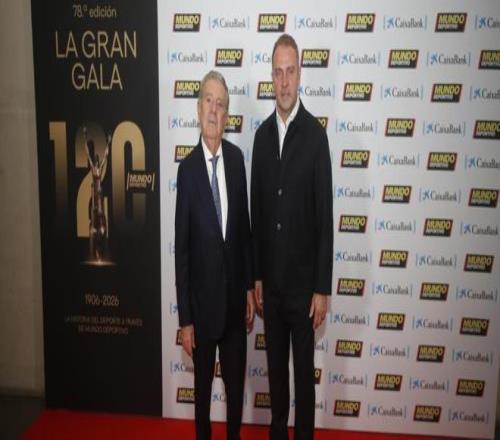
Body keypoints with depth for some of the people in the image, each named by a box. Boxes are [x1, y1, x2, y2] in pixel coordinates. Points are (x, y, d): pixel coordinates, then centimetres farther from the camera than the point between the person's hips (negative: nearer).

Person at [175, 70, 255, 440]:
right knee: (203, 384, 15)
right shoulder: (187, 168, -12)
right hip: (203, 299, -3)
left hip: (235, 295, 3)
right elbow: (181, 246, -11)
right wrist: (185, 318, -10)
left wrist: (250, 286, 6)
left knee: (236, 383, 18)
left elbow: (245, 226, 7)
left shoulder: (237, 158, 0)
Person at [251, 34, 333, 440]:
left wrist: (323, 288, -11)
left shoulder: (315, 134, -11)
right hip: (270, 279, 5)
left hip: (303, 280, -5)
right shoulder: (262, 135, 5)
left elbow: (325, 215, -12)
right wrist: (256, 276, 7)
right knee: (275, 365, 18)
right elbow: (256, 210, 7)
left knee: (304, 369, 10)